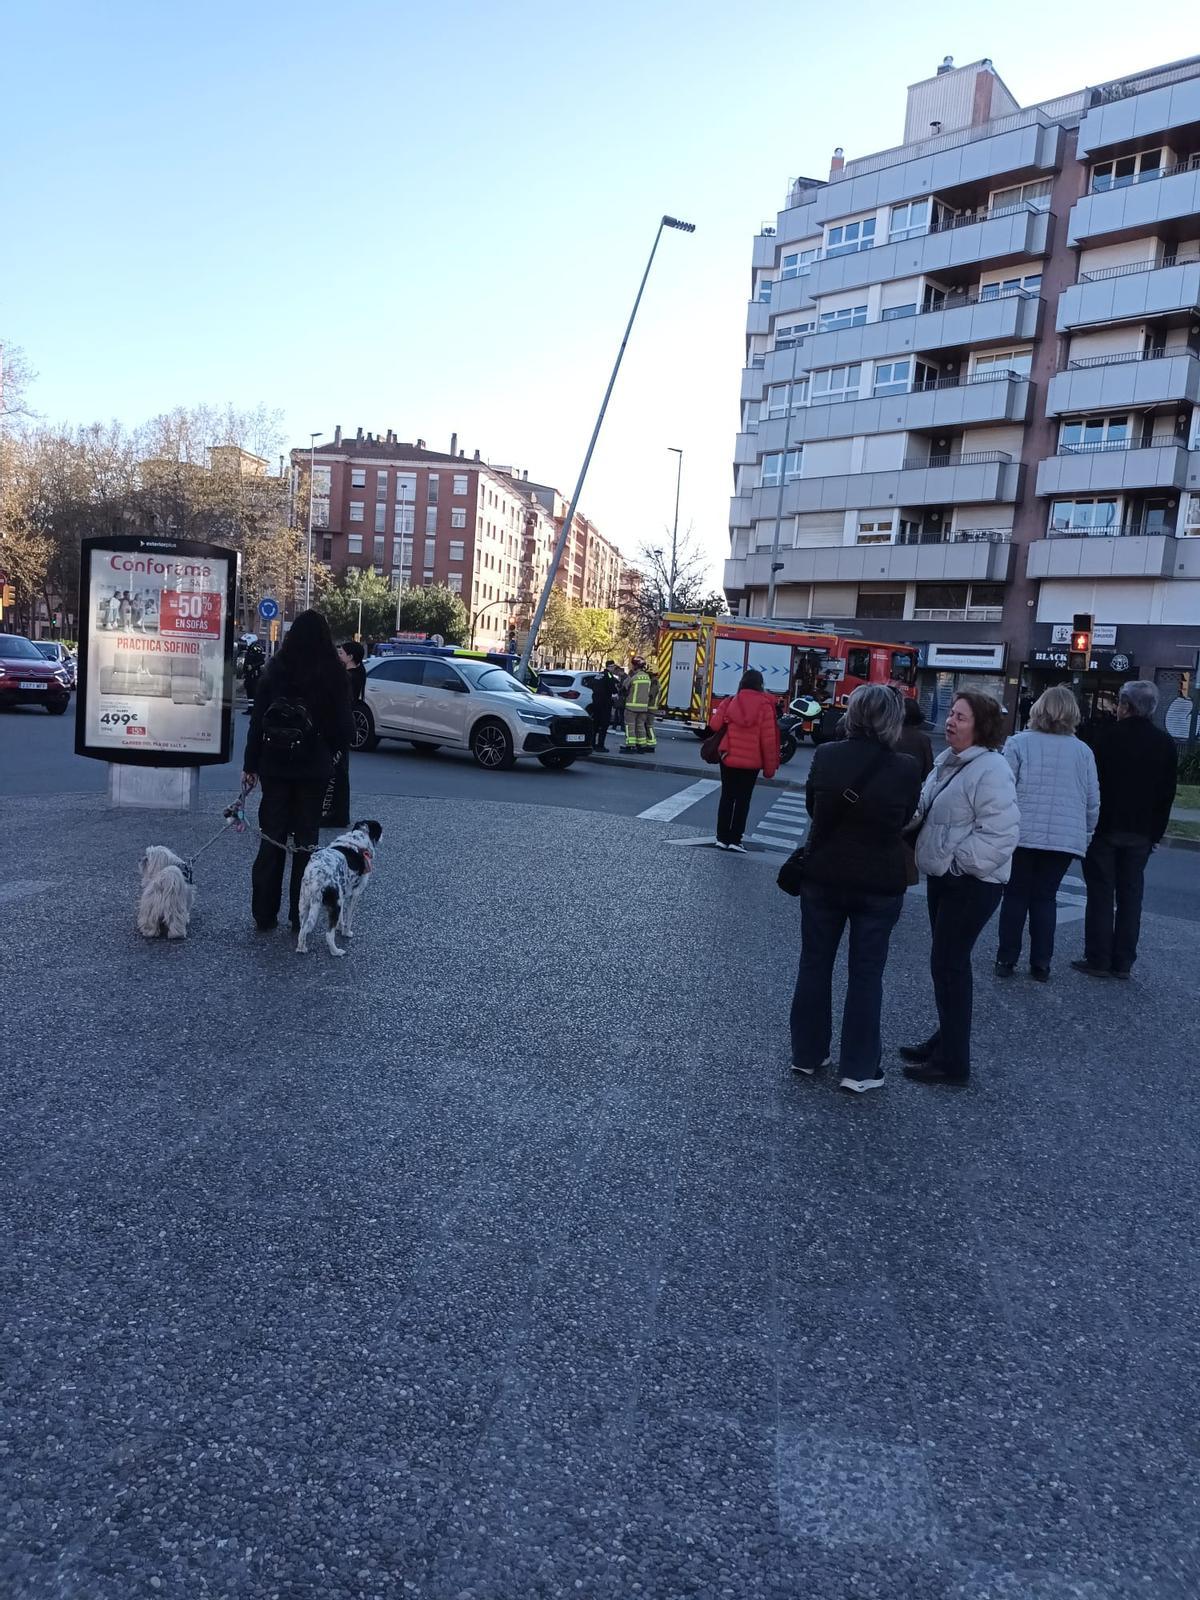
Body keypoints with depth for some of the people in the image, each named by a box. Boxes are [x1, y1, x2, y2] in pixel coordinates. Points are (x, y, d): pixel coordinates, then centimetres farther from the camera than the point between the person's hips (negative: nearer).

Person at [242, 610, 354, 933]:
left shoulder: (275, 671, -3)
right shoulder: (333, 675, -8)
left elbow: (258, 720, -2)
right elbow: (342, 724, -2)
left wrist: (250, 765, 5)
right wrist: (337, 748, 18)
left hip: (275, 765, 1)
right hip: (314, 768, -1)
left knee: (272, 838, 10)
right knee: (306, 839, 8)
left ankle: (264, 914, 16)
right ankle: (299, 916, 12)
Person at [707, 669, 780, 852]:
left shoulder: (730, 702, -3)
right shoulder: (764, 706, -8)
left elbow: (715, 725, -7)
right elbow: (768, 739, -9)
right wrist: (770, 767, -3)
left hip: (729, 759, 2)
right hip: (752, 761, -2)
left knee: (727, 797, 12)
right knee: (743, 800, 7)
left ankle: (722, 838, 14)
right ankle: (735, 839, 6)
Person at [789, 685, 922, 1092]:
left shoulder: (825, 756, -9)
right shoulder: (907, 769, -14)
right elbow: (905, 818, 2)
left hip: (823, 876, 2)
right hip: (880, 885, -2)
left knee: (815, 965, 14)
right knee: (866, 974, 9)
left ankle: (807, 1053, 25)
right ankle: (858, 1067, 16)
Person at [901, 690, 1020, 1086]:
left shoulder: (991, 770, -19)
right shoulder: (947, 761, 10)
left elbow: (1001, 834, -25)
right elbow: (927, 810, 19)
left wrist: (956, 861, -19)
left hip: (972, 884, -9)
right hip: (943, 877, 9)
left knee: (948, 963, -5)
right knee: (947, 961, 17)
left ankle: (953, 1061, 5)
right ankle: (946, 1039, 31)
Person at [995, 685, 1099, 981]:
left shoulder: (1019, 743, -6)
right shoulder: (1083, 751, 3)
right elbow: (1093, 801, 7)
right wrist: (1087, 834, 20)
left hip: (1023, 835, -2)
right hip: (1065, 838, 2)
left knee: (1015, 896, 9)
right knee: (1045, 898, 12)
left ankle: (1006, 960, 11)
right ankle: (1041, 964, 13)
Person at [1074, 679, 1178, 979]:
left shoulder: (1104, 734, -10)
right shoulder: (1165, 743, 3)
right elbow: (1167, 793, 6)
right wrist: (1156, 832, 12)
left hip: (1104, 828, -4)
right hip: (1141, 833, 4)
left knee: (1101, 895, 2)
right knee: (1130, 897, 9)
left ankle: (1098, 959, 3)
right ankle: (1123, 963, 12)